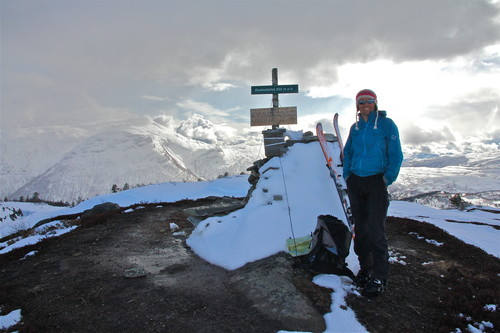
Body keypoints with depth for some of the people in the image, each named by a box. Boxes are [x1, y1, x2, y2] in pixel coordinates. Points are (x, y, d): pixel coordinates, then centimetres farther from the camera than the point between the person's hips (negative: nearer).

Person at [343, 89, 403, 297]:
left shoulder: (386, 124, -2)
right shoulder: (355, 127, 12)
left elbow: (396, 155, -4)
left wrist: (387, 179, -11)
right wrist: (347, 175, 9)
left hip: (376, 182, -5)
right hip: (355, 182, 5)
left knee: (375, 230, -7)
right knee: (360, 228, 10)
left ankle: (380, 277, 5)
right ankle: (365, 269, 23)